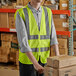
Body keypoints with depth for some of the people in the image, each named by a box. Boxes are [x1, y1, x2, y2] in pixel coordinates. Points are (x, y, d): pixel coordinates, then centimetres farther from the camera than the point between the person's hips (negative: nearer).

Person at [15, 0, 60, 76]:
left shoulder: (48, 12, 3)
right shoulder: (20, 14, -13)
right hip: (27, 60, -4)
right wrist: (35, 64, -29)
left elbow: (52, 36, -5)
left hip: (43, 61, 4)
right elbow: (23, 42, -21)